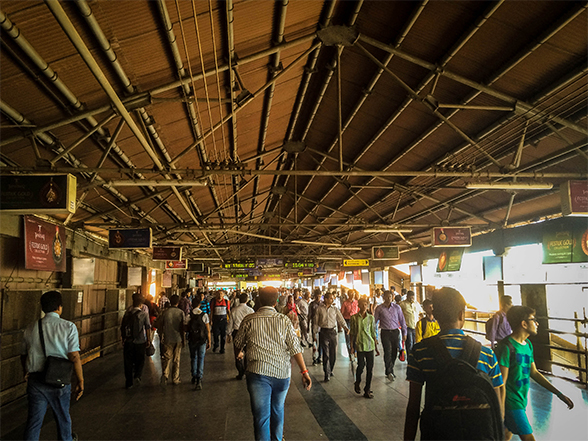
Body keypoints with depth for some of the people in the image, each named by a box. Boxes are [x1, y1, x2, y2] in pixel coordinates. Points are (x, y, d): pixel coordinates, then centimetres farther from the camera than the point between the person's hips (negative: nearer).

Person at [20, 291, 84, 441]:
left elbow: (23, 355, 12)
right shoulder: (68, 327, -11)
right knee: (63, 418, 19)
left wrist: (26, 375, 29)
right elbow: (74, 357, -15)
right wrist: (80, 381, -7)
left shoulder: (31, 328, 2)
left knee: (33, 420, 12)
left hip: (34, 379, 3)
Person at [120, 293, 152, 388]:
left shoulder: (127, 313, 2)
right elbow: (148, 328, -5)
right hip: (140, 341, -2)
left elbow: (122, 327, 9)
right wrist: (148, 340, 6)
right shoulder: (143, 314, -7)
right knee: (140, 361, 14)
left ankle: (128, 383, 16)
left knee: (128, 362, 12)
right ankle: (137, 376, -6)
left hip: (128, 342, 3)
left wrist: (123, 339, 21)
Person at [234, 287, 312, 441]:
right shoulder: (284, 320, -2)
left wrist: (240, 353, 34)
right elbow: (295, 348, -5)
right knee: (278, 411, 23)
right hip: (282, 373, 2)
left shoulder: (249, 320, -2)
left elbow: (238, 343, 12)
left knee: (261, 416, 4)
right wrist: (304, 371, 0)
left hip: (258, 372, -2)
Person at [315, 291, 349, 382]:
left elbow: (340, 319, 1)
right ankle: (327, 374, 3)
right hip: (323, 332, -2)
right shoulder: (319, 309, 2)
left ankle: (330, 370, 32)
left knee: (333, 353, 8)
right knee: (326, 354, -5)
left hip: (333, 331, 2)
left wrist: (345, 326, -17)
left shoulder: (335, 309, 6)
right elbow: (316, 322, 6)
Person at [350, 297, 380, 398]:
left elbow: (373, 333, 9)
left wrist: (376, 347, 8)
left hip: (370, 345, 2)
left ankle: (367, 390, 14)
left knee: (370, 368, 1)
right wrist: (351, 347, 0)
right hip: (359, 345, -2)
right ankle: (358, 383, 27)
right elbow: (352, 333, 4)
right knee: (361, 366, -4)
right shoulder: (354, 318, 0)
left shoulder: (371, 318, 5)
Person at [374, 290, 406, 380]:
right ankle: (389, 372, -3)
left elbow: (402, 320, 11)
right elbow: (374, 321, 3)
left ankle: (390, 370, 22)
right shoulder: (379, 308, -1)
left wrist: (404, 333, 9)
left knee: (394, 352, 7)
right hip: (385, 332, -3)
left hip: (395, 332, 3)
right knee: (388, 352, -9)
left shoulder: (397, 307, 4)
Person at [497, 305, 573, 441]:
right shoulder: (507, 346, -20)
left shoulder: (527, 344, 8)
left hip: (521, 400, 8)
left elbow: (534, 373, 18)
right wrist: (500, 411, -19)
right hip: (511, 403, -8)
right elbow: (501, 382, -20)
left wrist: (559, 394, 15)